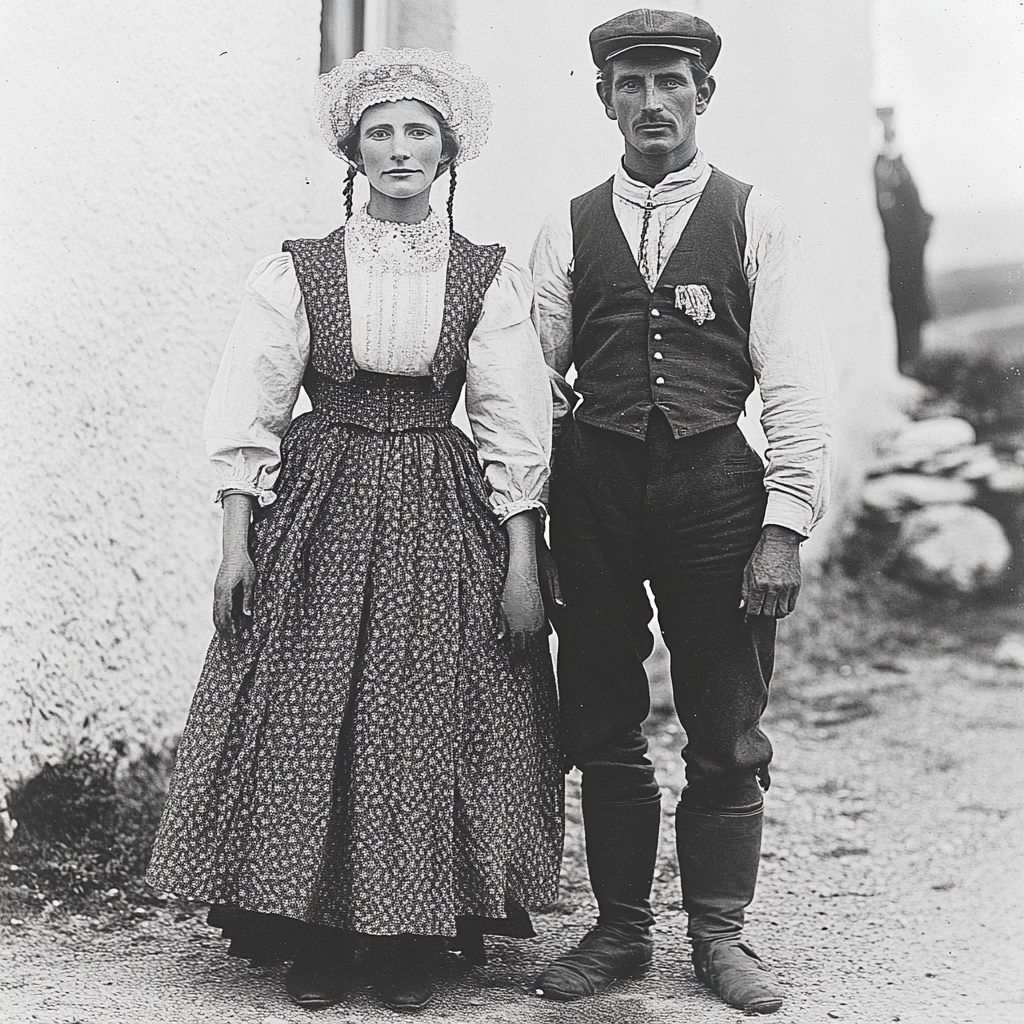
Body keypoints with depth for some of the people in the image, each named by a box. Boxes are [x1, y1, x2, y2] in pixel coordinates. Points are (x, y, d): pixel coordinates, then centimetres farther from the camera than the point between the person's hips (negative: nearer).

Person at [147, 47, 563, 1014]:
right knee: (304, 718, 1)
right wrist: (236, 541, -6)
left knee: (431, 723, 1)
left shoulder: (490, 277, 2)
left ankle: (412, 939, 17)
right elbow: (246, 415, 1)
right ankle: (313, 939, 16)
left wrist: (523, 565, -6)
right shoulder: (294, 271, 2)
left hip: (444, 517, 0)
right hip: (316, 509, 0)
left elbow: (514, 430, 0)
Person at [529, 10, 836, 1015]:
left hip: (715, 481, -1)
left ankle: (719, 935, 19)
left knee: (727, 734, 5)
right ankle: (620, 928, 22)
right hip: (595, 483, 2)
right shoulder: (569, 229, 9)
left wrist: (784, 525, -8)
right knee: (602, 728, 8)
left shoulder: (752, 219, 4)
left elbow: (796, 385, -1)